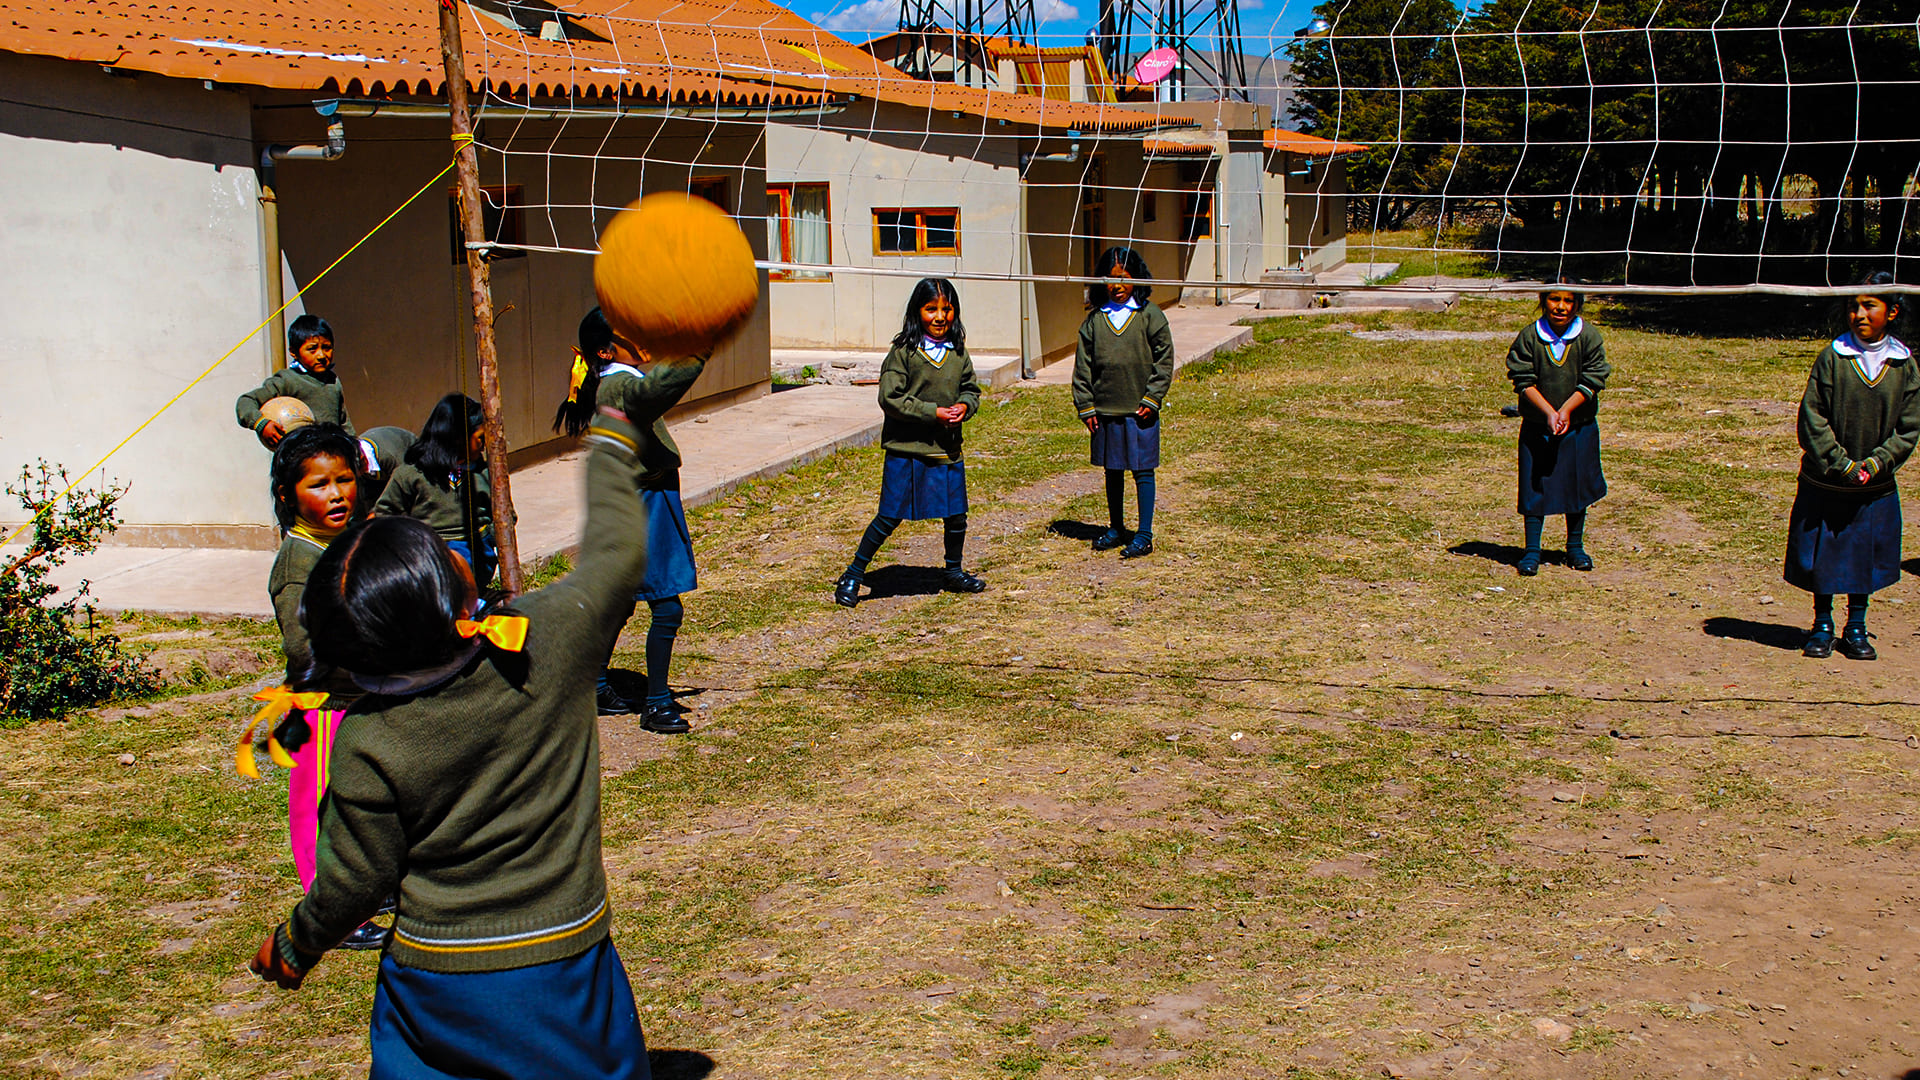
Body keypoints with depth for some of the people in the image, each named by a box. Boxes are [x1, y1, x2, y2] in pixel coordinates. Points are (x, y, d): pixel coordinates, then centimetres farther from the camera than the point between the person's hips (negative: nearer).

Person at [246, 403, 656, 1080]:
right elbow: (618, 554, -1)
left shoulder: (367, 745, -18)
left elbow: (355, 883, -7)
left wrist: (291, 948, 13)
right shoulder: (552, 643, -18)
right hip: (564, 960, 1)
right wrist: (610, 447, 14)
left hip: (437, 979, 0)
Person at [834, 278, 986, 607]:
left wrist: (964, 406, -6)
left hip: (947, 449, 5)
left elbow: (971, 389, 17)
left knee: (956, 515, 10)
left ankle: (954, 572, 34)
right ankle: (852, 575, 11)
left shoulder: (959, 353, 7)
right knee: (890, 517, -2)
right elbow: (890, 398, -13)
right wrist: (933, 413, -17)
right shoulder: (904, 352, -9)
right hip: (906, 449, -5)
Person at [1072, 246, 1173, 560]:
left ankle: (1144, 535, 8)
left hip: (1140, 410, -3)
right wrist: (1086, 406, 3)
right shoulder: (1094, 319, 4)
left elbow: (1164, 361, -1)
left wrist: (1151, 399, -7)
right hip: (1105, 410, 3)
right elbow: (1083, 365, 7)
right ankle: (1115, 528, 27)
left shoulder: (1150, 315, -3)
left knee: (1143, 470, 1)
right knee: (1112, 470, 14)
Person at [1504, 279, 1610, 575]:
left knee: (1577, 487, 11)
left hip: (1579, 426, 1)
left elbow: (1592, 380, -6)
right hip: (1537, 426, -1)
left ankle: (1575, 546, 26)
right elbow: (1524, 381, -8)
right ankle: (1531, 550, 10)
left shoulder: (1589, 336, -5)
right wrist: (1549, 413, -18)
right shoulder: (1529, 336, -7)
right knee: (1535, 487, 1)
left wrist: (1565, 410, -17)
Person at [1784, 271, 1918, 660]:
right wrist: (1843, 464, -15)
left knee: (1866, 559, 10)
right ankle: (1822, 625, 23)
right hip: (1825, 484, -2)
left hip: (1875, 487, 2)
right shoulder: (1832, 357, -7)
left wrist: (1874, 463, -13)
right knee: (1822, 556, 6)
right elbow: (1812, 417, -8)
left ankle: (1856, 628, 25)